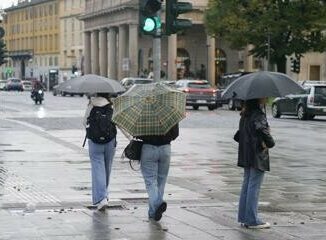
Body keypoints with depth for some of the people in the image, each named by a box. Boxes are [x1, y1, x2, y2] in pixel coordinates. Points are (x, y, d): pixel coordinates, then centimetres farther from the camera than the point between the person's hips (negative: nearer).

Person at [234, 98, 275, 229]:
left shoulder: (245, 115, 11)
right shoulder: (258, 115, -16)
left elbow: (238, 135, 16)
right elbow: (262, 130, -29)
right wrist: (270, 143, -14)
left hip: (246, 156, 9)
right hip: (257, 155, -9)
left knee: (246, 185, 14)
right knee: (254, 187, -4)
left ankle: (243, 217, 19)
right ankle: (252, 220, 0)